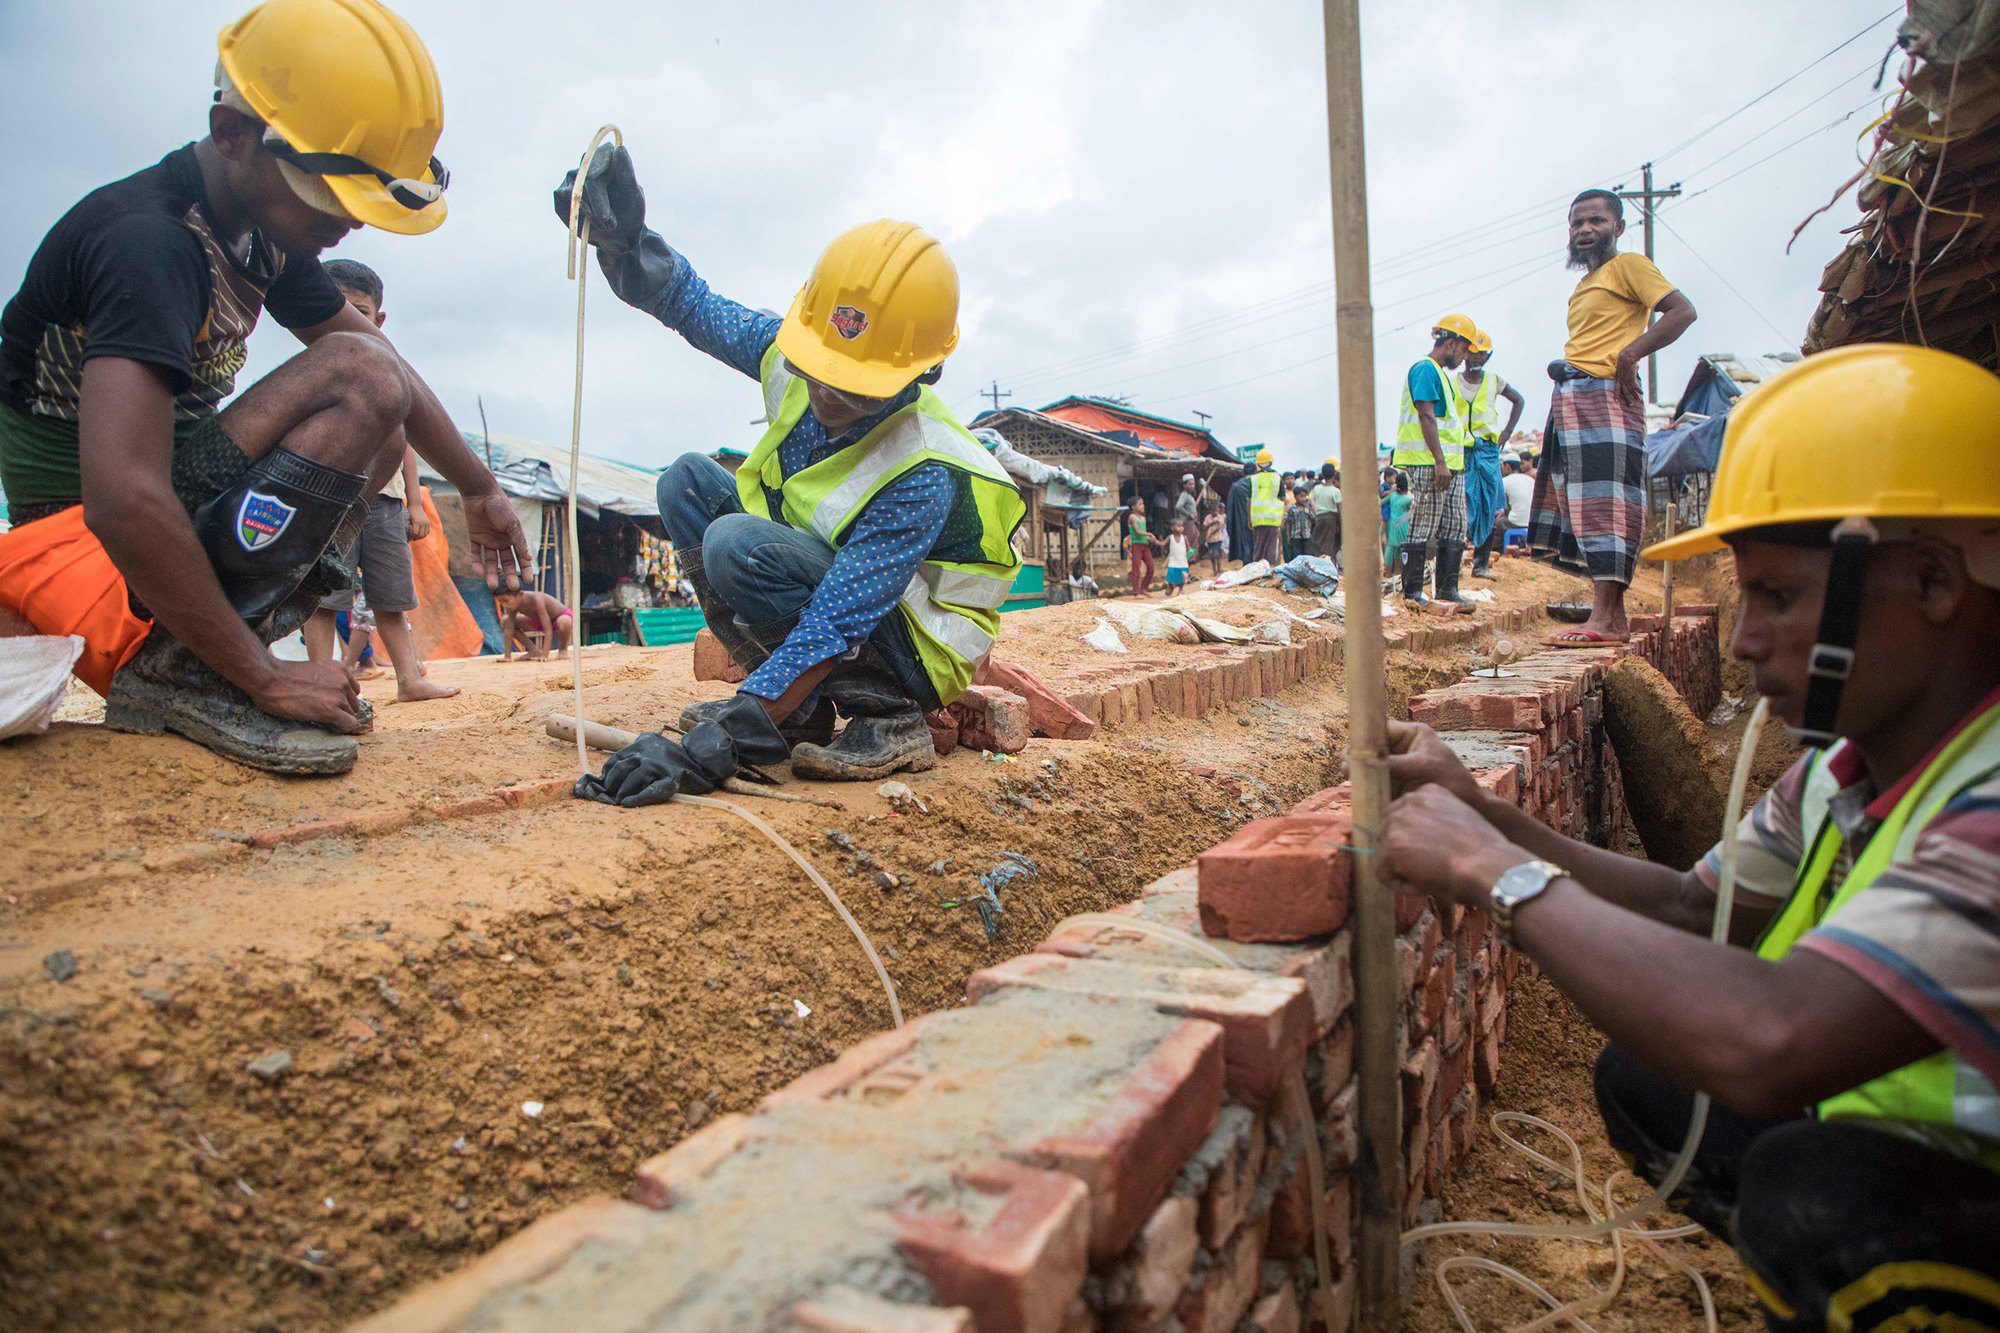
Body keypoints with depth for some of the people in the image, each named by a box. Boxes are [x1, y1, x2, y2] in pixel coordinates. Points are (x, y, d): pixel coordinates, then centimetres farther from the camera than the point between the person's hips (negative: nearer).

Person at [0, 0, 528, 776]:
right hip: (78, 542, -9)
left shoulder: (264, 226, 5)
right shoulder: (151, 239, -23)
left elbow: (387, 358, 18)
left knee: (376, 434, 20)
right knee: (360, 381, -22)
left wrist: (479, 490, 20)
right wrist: (266, 675, -28)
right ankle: (176, 670, -19)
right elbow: (123, 504, -34)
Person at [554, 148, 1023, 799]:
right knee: (688, 482, -4)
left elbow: (833, 628, -37)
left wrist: (709, 748, -40)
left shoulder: (922, 476, -33)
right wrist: (623, 239, -16)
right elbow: (694, 306, 5)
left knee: (737, 544, -28)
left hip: (909, 651, -8)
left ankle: (888, 719, -14)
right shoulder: (795, 359, -12)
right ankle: (797, 707, -2)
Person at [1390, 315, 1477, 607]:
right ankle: (1412, 591, -1)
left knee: (1455, 528, 8)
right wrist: (1440, 461, -21)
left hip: (1450, 464, 10)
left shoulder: (1440, 374, 23)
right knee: (1424, 528, -7)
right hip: (1429, 463, -10)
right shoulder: (1425, 369, -8)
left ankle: (1448, 591, 11)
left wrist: (1448, 462, 19)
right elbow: (1426, 416, -16)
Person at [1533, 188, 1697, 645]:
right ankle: (1612, 617, 6)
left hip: (1605, 396, -9)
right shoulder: (1584, 283, 27)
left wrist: (1630, 354, -19)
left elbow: (1682, 310, -10)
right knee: (1585, 505, 4)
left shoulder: (1628, 265, 2)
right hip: (1569, 402, 9)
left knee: (1604, 504, -14)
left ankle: (1605, 619, -18)